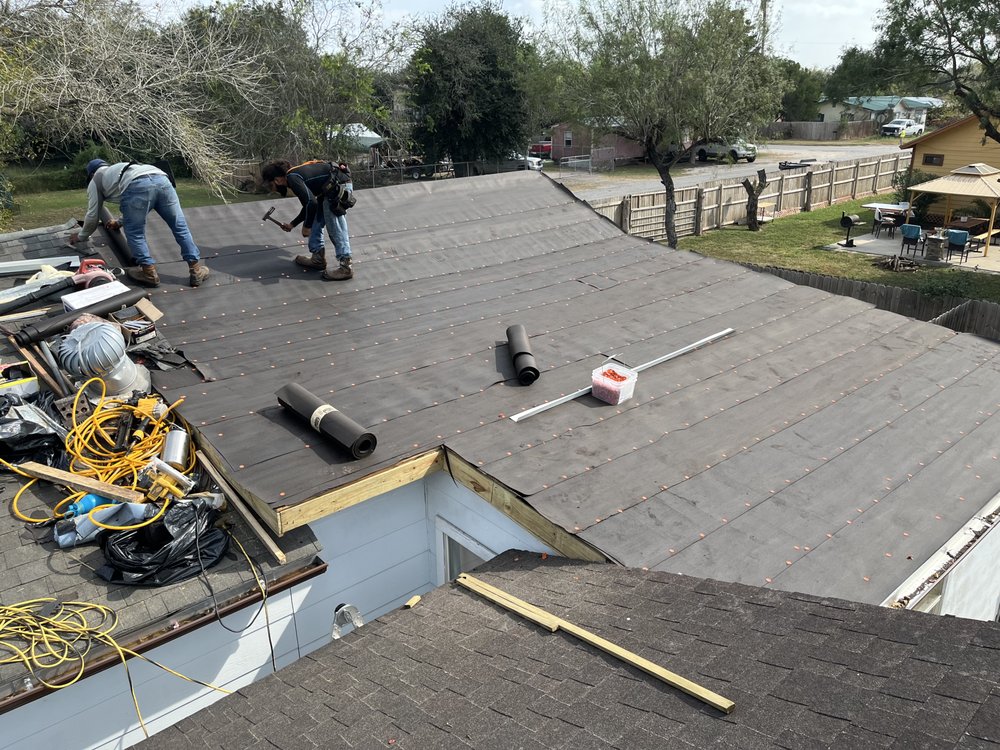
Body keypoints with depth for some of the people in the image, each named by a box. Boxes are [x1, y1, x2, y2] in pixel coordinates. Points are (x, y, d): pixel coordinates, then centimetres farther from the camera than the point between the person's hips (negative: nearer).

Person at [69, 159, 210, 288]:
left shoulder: (95, 180, 32)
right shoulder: (121, 167, 50)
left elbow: (92, 215, 34)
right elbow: (139, 207, 56)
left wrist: (81, 236, 51)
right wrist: (120, 222, 69)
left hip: (138, 186, -5)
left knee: (134, 232, 12)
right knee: (180, 227, 11)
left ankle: (149, 272, 9)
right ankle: (196, 270, 10)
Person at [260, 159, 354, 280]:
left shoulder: (292, 178, -12)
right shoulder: (296, 174, 19)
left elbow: (311, 202, -22)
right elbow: (308, 204, 30)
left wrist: (306, 226, -8)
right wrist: (292, 224, 37)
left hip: (339, 187, -10)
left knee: (336, 231, -7)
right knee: (315, 223, 17)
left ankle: (345, 267, -3)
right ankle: (318, 258, 24)